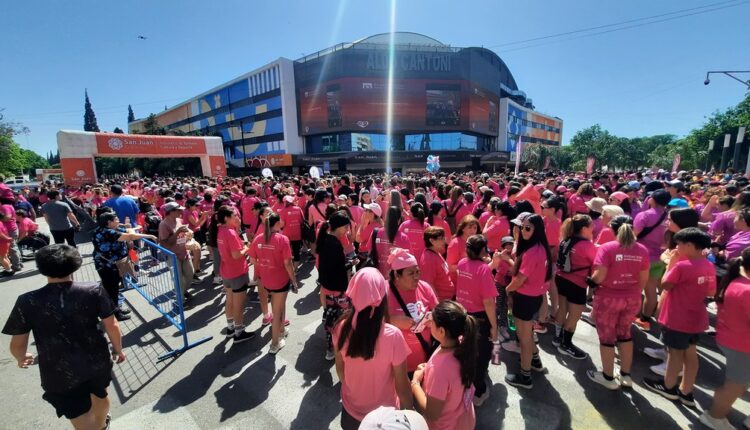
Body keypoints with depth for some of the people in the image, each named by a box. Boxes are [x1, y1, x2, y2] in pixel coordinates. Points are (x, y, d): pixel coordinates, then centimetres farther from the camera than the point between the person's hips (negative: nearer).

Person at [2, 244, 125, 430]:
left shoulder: (27, 302, -15)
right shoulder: (94, 291, -16)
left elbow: (17, 345, -4)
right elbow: (112, 326, -11)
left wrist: (22, 358, 20)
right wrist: (118, 349, 8)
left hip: (60, 374, -3)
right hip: (97, 361, 3)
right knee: (100, 396, 34)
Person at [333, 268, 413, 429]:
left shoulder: (342, 328, -20)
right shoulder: (392, 336, -31)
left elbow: (340, 369, -3)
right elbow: (401, 384, -18)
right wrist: (409, 412, 0)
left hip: (351, 409, 3)